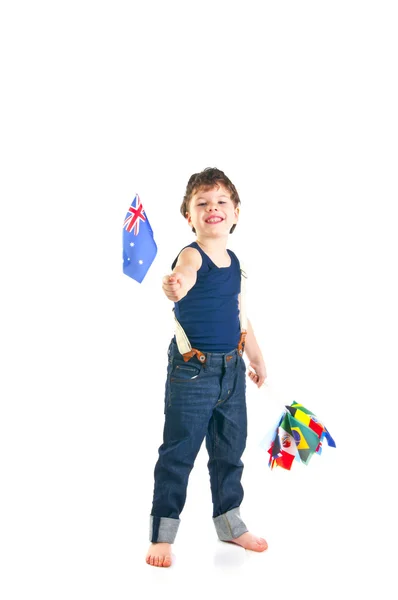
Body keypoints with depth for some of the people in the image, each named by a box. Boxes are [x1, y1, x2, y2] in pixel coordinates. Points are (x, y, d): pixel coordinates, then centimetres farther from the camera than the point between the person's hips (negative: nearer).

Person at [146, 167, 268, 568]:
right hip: (192, 372, -7)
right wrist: (174, 285, -64)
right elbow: (184, 274, -40)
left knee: (230, 449, 18)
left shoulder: (233, 261, 7)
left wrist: (255, 355, 27)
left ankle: (230, 523, 36)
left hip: (231, 369, 7)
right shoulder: (192, 256, -14)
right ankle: (162, 533, 16)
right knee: (178, 452, 1)